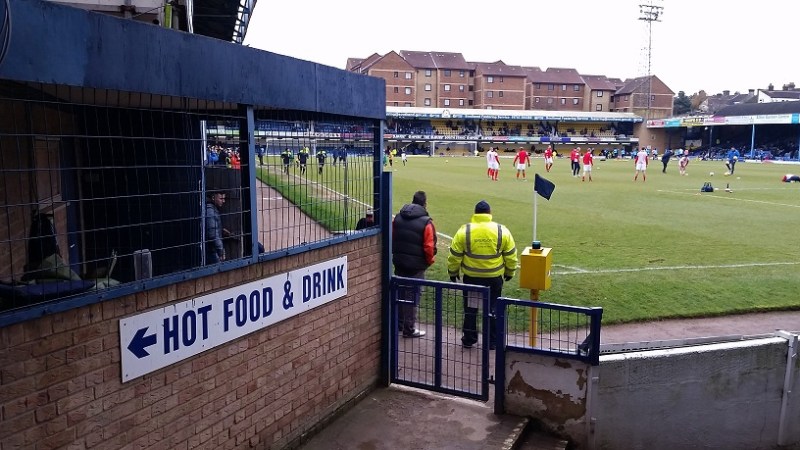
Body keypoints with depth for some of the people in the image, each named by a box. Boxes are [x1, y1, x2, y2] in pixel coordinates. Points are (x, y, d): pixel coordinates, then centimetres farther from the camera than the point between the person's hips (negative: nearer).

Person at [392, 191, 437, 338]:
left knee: (399, 293, 18)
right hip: (416, 266, -5)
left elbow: (391, 239, 5)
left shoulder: (397, 218, 1)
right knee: (412, 296, 4)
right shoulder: (426, 222, -15)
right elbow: (429, 247, -16)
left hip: (399, 263, 5)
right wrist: (429, 261, 1)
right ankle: (409, 329, 11)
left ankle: (399, 323, 30)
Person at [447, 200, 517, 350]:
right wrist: (510, 273, 16)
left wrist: (453, 272, 11)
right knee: (492, 309, 13)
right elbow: (511, 256, 2)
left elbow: (455, 256, -3)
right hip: (494, 278, 0)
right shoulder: (502, 231, -6)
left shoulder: (464, 231, -9)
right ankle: (491, 341, 19)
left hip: (471, 277, 0)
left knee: (470, 309, 14)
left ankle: (469, 340, 22)